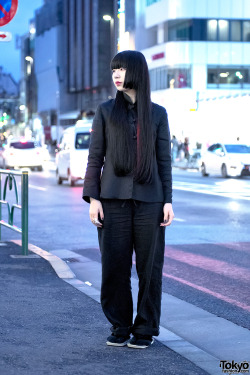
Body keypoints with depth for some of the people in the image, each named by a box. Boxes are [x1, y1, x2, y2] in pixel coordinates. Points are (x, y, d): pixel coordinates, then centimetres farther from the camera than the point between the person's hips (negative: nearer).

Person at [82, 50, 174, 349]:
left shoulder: (157, 114, 7)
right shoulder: (105, 111, 7)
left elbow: (164, 160, 7)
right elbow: (95, 157, 5)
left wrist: (168, 201, -1)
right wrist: (92, 198, -4)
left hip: (148, 200, 0)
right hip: (113, 199, 0)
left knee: (149, 265, 2)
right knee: (114, 264, 1)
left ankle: (145, 330, 13)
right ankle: (119, 327, 16)